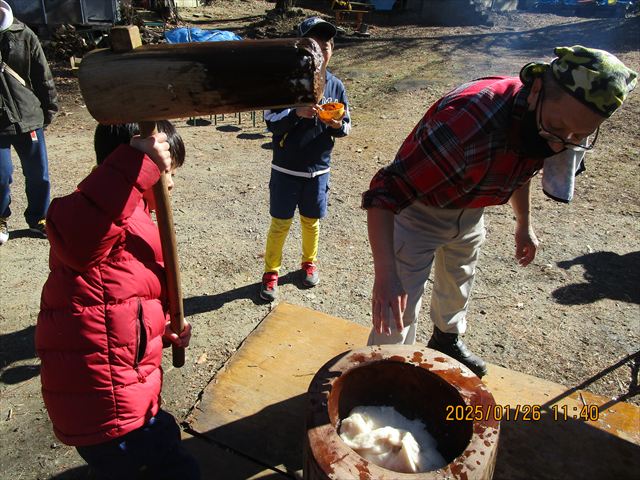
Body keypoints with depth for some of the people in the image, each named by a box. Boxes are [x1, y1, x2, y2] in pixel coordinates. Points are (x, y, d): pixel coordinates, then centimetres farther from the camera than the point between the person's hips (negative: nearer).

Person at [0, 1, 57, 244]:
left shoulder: (22, 34, 1)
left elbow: (42, 74, 5)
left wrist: (49, 107, 5)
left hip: (29, 117, 1)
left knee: (38, 174, 6)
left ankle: (38, 219, 26)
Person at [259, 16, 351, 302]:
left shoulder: (335, 86, -1)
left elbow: (346, 126, 4)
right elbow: (270, 121, -13)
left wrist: (337, 125, -19)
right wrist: (296, 113, -30)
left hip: (318, 170, 3)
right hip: (286, 169, -2)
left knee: (311, 221, 18)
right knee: (280, 223, 8)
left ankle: (309, 263, 41)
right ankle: (271, 273, 26)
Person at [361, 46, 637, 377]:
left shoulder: (543, 122, -17)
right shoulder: (469, 120, -42)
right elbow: (385, 192, -44)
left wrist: (524, 224, 14)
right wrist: (384, 274, -53)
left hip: (470, 211, 7)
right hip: (419, 210, -7)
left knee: (458, 286, 28)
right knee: (399, 311, -10)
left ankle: (447, 341, 57)